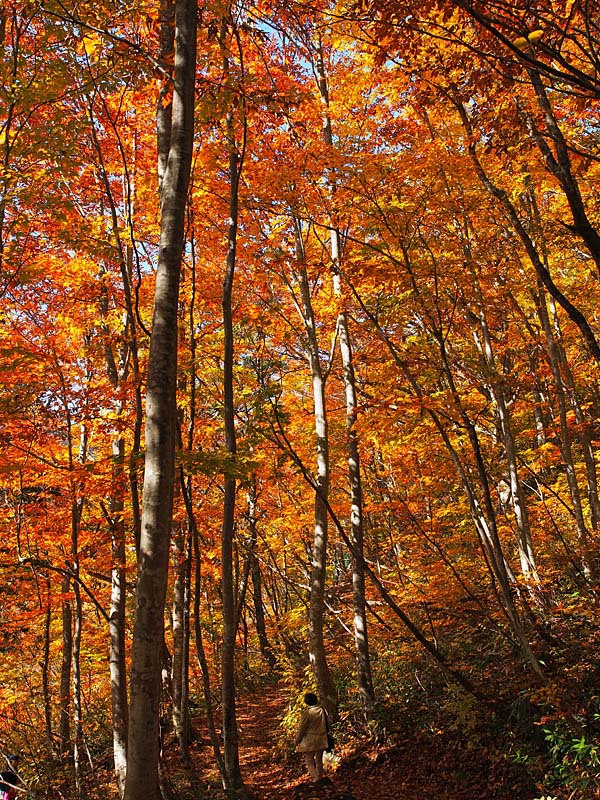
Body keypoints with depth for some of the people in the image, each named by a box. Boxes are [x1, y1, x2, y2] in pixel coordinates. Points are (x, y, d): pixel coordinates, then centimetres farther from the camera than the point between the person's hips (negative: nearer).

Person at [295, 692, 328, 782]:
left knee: (309, 761, 5)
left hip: (310, 741, -6)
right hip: (321, 740, 6)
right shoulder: (322, 710, -3)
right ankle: (320, 777, 28)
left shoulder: (308, 713, -20)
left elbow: (302, 728, -14)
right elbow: (326, 724, 9)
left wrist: (297, 741, -4)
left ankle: (315, 777, -7)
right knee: (319, 760, 20)